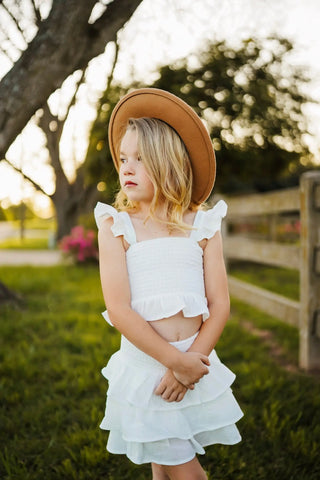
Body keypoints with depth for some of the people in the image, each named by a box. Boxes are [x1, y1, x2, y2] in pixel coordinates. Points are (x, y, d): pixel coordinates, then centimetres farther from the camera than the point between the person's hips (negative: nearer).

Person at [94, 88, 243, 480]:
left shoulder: (202, 225, 0)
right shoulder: (115, 226, -6)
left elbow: (219, 304, -2)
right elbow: (119, 310, -12)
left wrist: (193, 361, -13)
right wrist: (175, 359, -15)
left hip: (196, 361, 2)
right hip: (144, 363, -2)